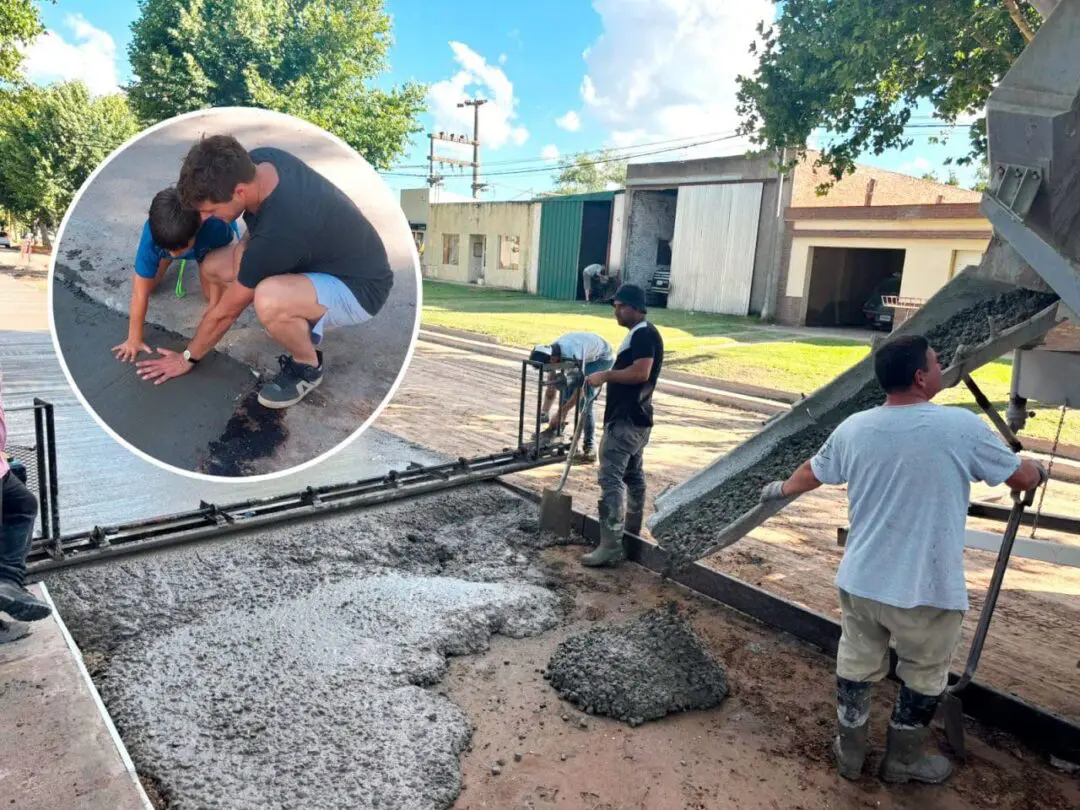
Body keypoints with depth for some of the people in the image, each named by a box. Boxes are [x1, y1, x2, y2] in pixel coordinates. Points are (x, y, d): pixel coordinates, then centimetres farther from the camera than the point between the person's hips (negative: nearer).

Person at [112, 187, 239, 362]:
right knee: (146, 284, -5)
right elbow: (140, 293, -33)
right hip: (167, 237, 1)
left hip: (207, 242, -1)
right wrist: (134, 340, -28)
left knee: (212, 294, -14)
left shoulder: (216, 225, -47)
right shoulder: (152, 235, -41)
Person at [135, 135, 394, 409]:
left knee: (268, 300, -38)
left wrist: (188, 357, -3)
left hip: (360, 286, -9)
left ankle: (307, 367, -8)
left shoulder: (276, 233, -35)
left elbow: (226, 311, -19)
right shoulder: (258, 160, -13)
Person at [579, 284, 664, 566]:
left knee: (611, 478, -13)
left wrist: (605, 376, -18)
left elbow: (641, 373, -26)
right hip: (632, 418, 11)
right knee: (633, 475, 16)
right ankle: (631, 535, 27)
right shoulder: (638, 334, 17)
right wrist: (608, 378, 15)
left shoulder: (644, 334, -15)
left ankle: (611, 546, -14)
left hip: (627, 420, -11)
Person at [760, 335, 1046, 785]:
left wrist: (781, 489, 35)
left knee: (855, 668, 20)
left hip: (859, 582, 4)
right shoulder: (960, 427, -16)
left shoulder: (853, 429, -4)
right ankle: (903, 761, 38)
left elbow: (811, 472, 14)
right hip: (927, 590, -3)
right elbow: (1022, 478, 0)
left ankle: (850, 753, 36)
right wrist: (1039, 471, 24)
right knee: (923, 679, 20)